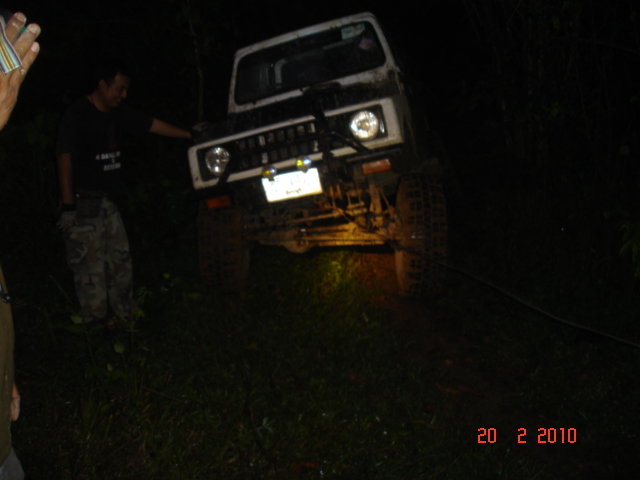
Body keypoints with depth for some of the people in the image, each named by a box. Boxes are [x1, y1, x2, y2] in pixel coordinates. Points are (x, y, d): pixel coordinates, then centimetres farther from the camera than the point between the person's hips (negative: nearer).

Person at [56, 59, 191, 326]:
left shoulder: (118, 113, 8)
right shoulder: (77, 115, -13)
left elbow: (152, 125, 18)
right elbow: (64, 158, -16)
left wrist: (190, 135, 20)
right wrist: (68, 207, -20)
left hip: (108, 201, 8)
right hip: (84, 202, -8)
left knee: (120, 260, 13)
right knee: (90, 267, -3)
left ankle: (125, 314, 25)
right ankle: (95, 324, 6)